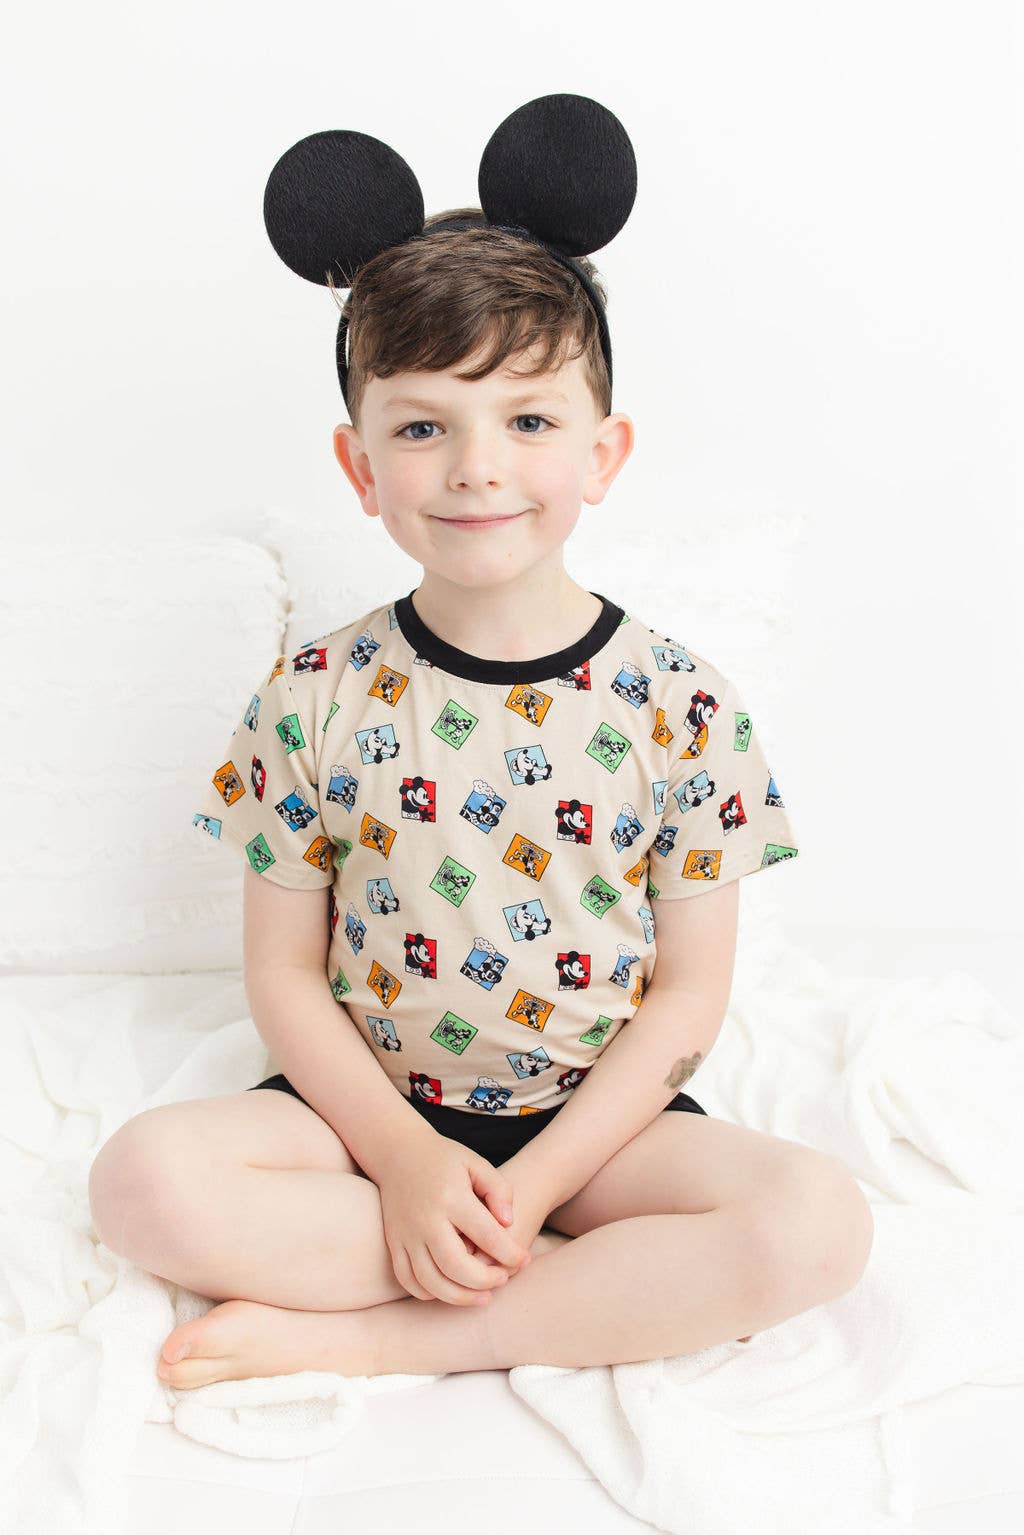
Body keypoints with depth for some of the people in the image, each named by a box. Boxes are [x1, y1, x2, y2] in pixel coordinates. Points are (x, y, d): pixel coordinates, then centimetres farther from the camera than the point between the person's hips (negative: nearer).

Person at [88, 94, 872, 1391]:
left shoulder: (682, 704, -8)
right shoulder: (314, 701, -6)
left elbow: (689, 993, -6)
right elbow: (284, 974, -2)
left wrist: (535, 1178, -16)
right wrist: (404, 1159, -16)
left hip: (597, 1121, 0)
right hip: (372, 1108, 1)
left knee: (817, 1223, -25)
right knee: (145, 1176, -24)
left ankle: (366, 1334, -18)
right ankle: (598, 1279, -15)